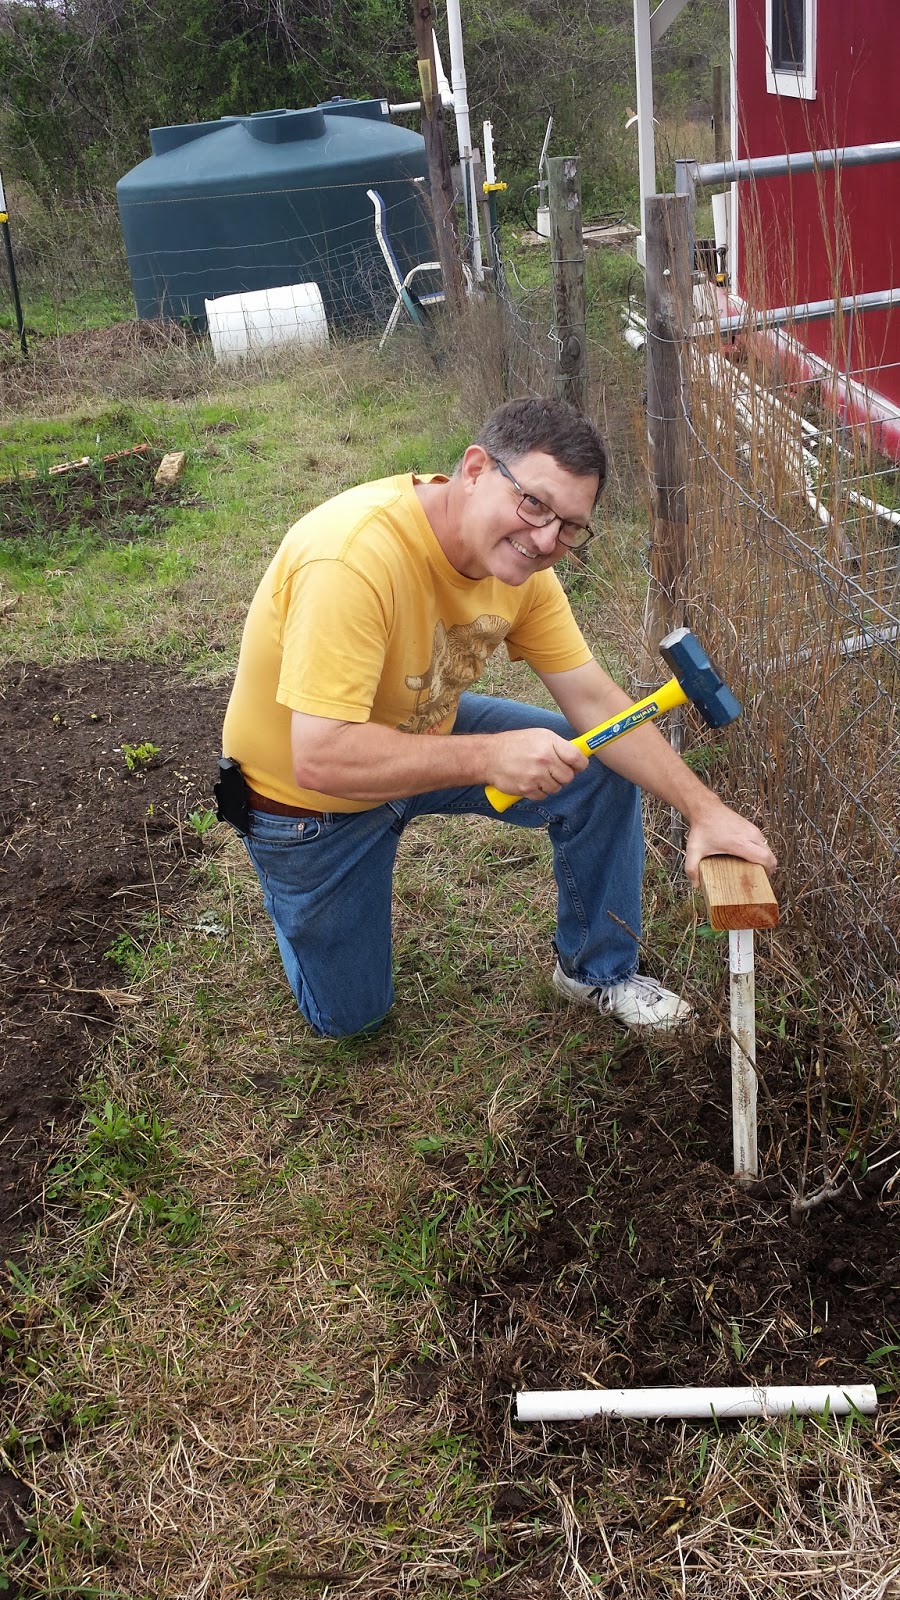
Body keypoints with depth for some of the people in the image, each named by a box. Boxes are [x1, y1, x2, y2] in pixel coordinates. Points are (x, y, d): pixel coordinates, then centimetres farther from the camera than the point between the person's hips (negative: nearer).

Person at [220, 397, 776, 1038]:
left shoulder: (518, 555, -16)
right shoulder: (353, 558, -39)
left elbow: (595, 701, -11)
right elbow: (319, 759, -42)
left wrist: (703, 807, -19)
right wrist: (490, 757, -43)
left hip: (424, 732, 6)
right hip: (306, 796, -5)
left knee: (602, 772, -8)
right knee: (350, 1015, 8)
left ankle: (599, 971, 14)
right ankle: (290, 897, 38)